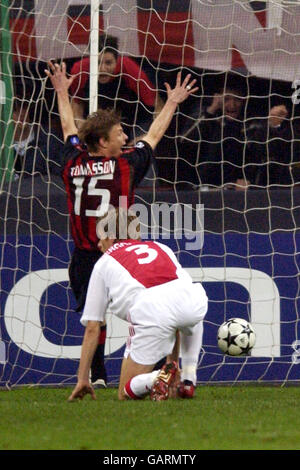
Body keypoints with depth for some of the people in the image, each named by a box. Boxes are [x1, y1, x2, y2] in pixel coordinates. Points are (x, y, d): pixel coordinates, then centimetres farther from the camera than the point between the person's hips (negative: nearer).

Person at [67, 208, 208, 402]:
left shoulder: (104, 263, 28)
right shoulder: (161, 248, 37)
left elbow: (92, 328, 26)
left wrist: (82, 379, 32)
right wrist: (173, 360, 52)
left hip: (150, 312, -3)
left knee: (126, 393, 12)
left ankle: (158, 379, -19)